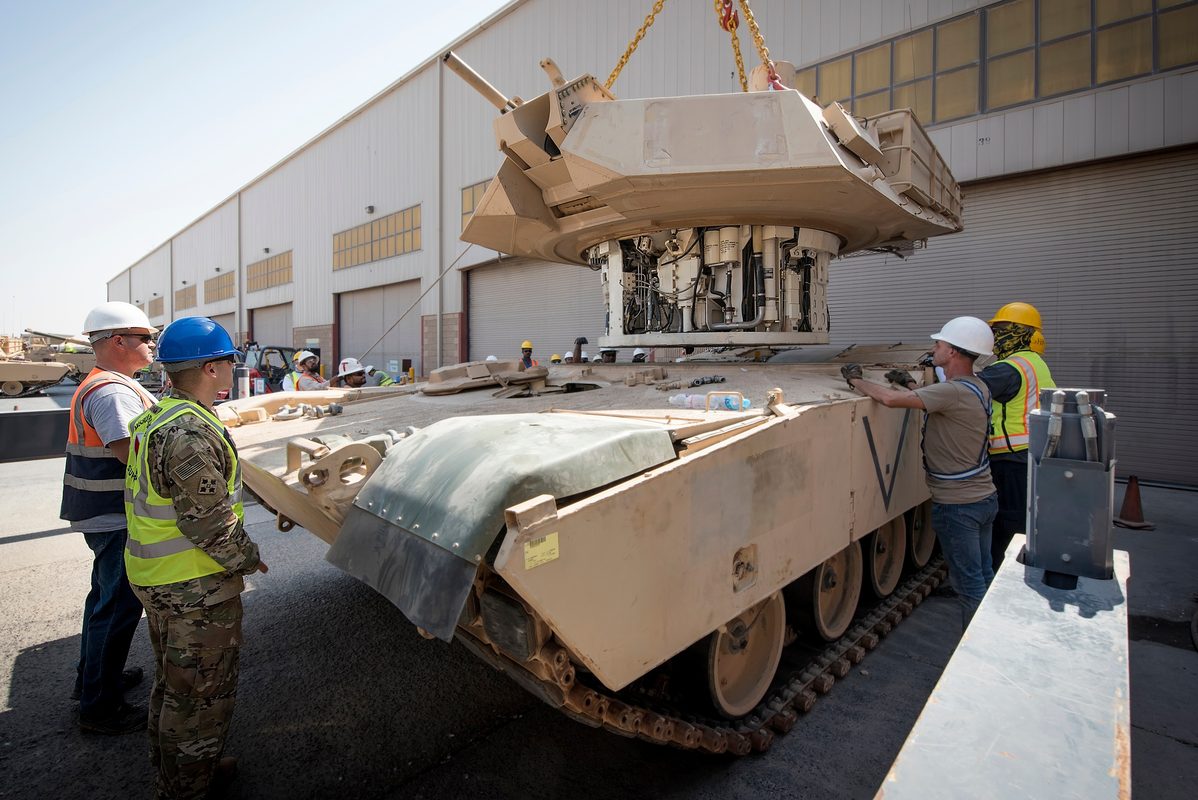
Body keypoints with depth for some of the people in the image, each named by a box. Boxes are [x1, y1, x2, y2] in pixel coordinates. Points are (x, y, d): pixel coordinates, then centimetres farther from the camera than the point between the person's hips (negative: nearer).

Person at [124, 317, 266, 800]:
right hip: (196, 587, -10)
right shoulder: (191, 433, -27)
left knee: (173, 678, 27)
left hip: (154, 576, 10)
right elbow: (209, 521, -27)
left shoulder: (153, 418, 6)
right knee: (201, 691, 10)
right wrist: (247, 559, -11)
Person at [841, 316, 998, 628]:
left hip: (957, 505, -9)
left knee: (969, 583, 4)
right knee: (984, 577, 21)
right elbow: (937, 402, 20)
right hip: (985, 497, 9)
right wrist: (911, 385, 15)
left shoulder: (954, 391, -25)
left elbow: (891, 399, -32)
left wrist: (856, 380, -17)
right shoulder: (977, 386, 5)